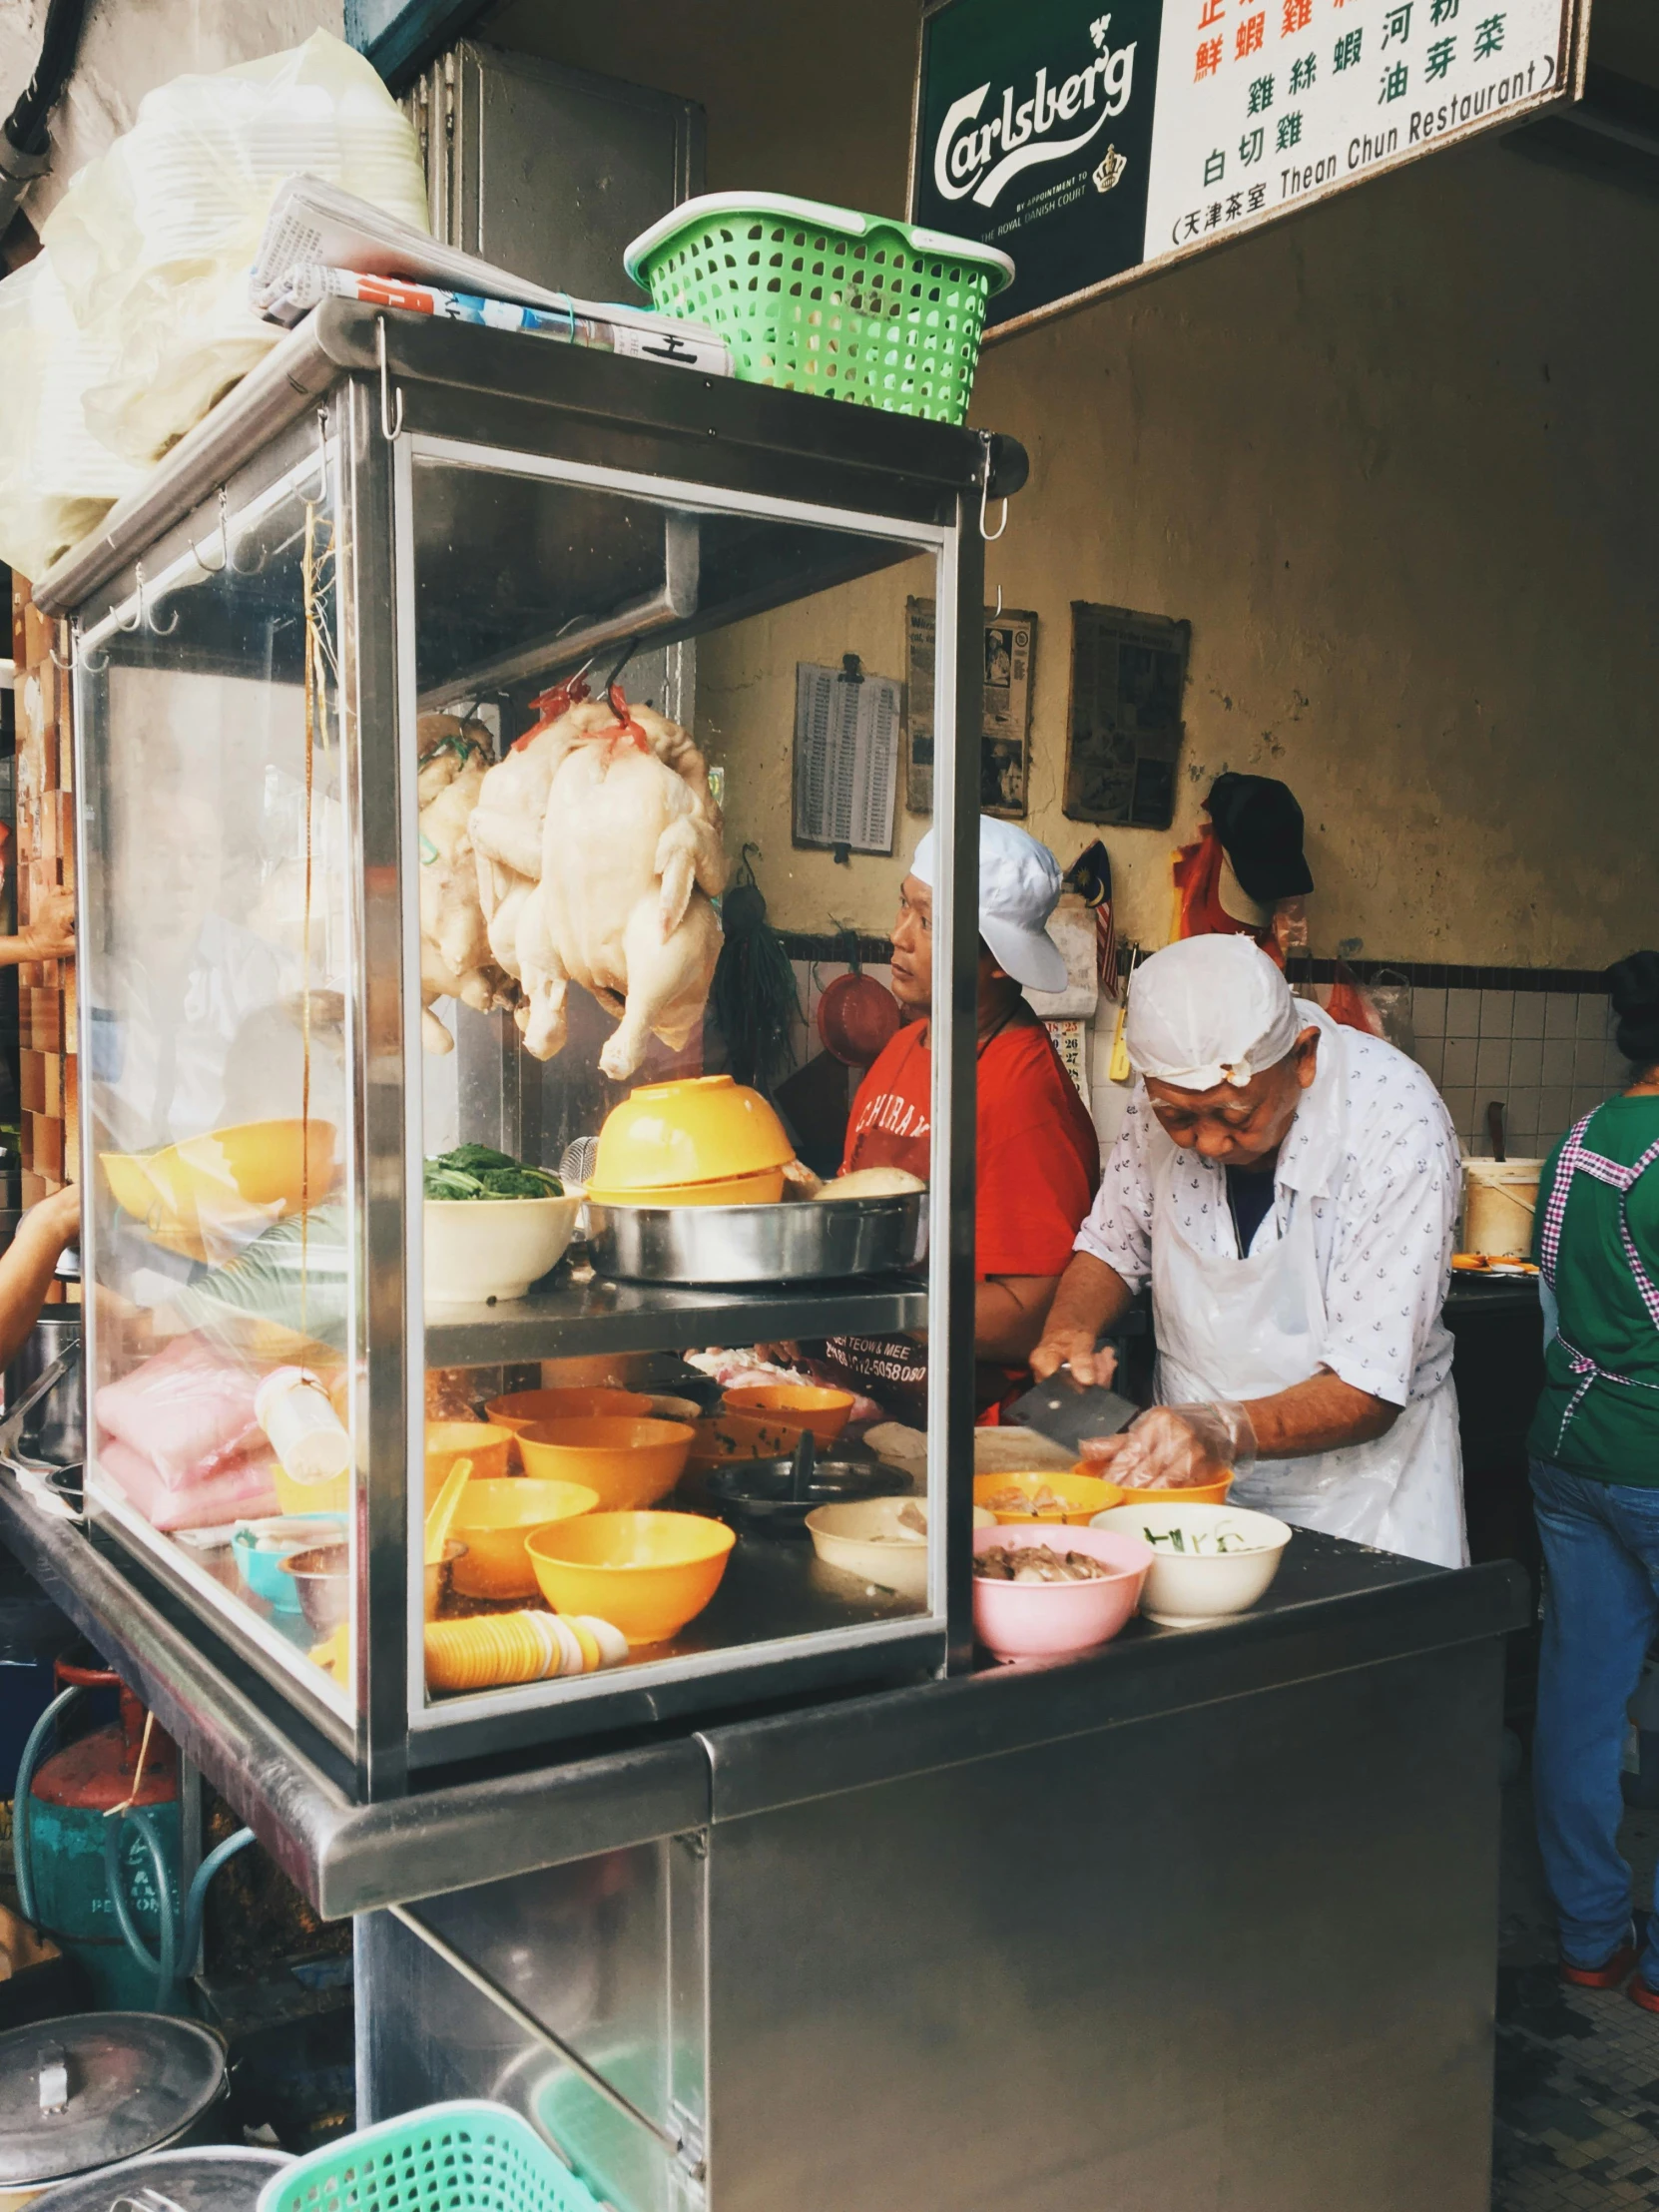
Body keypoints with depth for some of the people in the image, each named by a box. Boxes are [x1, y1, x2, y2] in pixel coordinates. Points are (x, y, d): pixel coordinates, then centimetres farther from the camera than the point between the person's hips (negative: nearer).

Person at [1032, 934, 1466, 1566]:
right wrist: (1070, 1331, -13)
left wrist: (1228, 1430, -40)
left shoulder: (1398, 1127, -22)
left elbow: (1366, 1392, -23)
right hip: (1194, 1477, -1)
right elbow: (1113, 1244, 7)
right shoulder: (1168, 1095, -10)